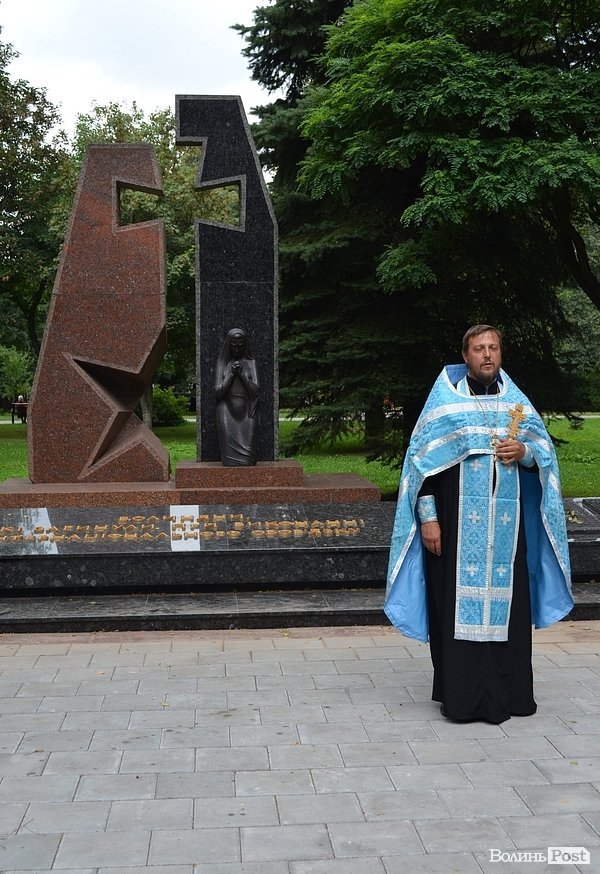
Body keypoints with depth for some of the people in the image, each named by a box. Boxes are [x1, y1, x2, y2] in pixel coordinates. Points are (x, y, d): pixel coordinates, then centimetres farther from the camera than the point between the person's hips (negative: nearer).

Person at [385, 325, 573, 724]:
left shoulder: (515, 399, 11)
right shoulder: (445, 400, 0)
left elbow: (544, 449, 14)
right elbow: (423, 461, -4)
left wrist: (525, 451, -9)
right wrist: (427, 517, -11)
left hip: (506, 525, 4)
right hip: (458, 524, -3)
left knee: (507, 601, 6)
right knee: (458, 604, -2)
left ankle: (508, 690, 17)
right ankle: (461, 694, 7)